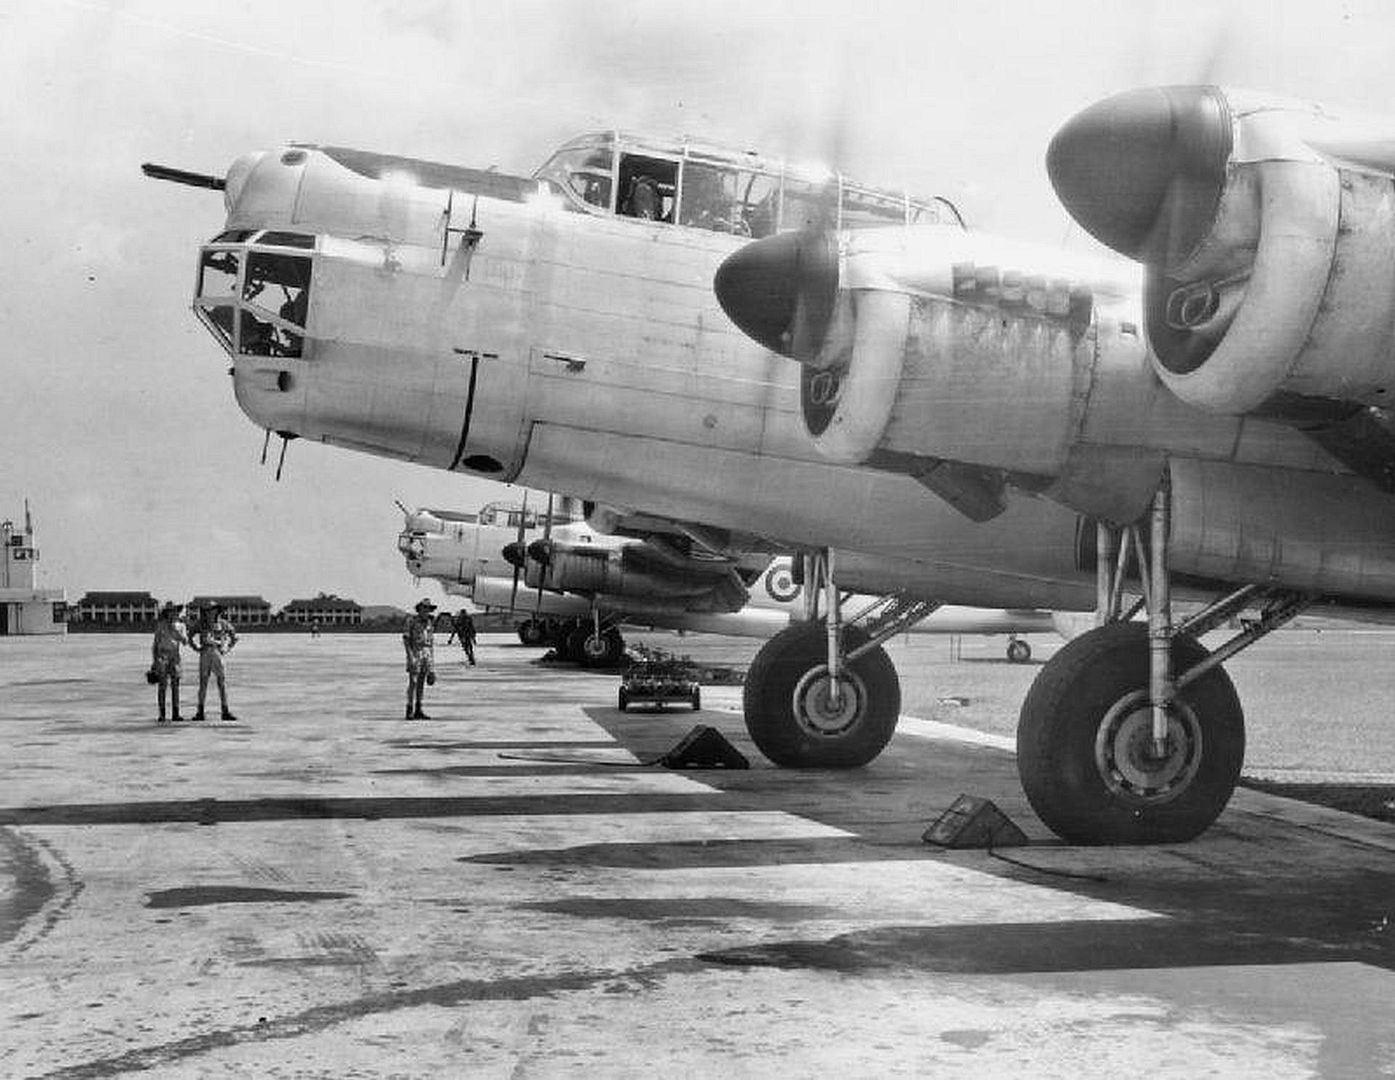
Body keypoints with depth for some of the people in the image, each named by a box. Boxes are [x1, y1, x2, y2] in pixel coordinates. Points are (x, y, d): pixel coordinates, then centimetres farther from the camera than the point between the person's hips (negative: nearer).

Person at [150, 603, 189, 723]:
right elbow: (155, 642, 3)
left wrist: (176, 631, -18)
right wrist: (154, 660, -1)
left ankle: (175, 713, 1)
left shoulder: (180, 625, 5)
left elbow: (185, 642, -4)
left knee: (175, 685, -1)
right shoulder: (160, 625, -1)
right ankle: (161, 714, -2)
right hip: (162, 655, -2)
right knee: (162, 685, -4)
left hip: (175, 657, 2)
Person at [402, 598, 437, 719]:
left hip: (427, 654, 6)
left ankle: (418, 711, 9)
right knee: (413, 682, -8)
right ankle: (410, 711, -6)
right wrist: (410, 656, -17)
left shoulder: (430, 622, 11)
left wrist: (432, 659, 12)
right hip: (415, 652, -6)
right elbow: (405, 639, -9)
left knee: (421, 682, 6)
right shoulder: (411, 620, -6)